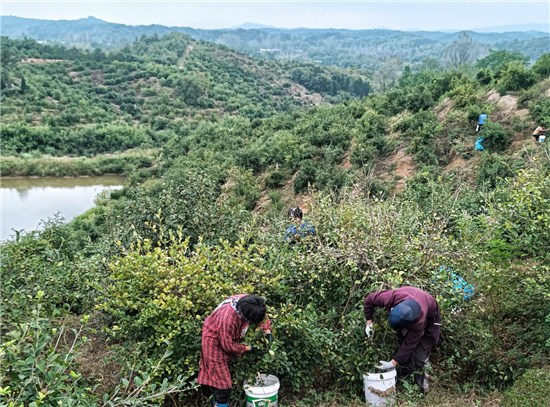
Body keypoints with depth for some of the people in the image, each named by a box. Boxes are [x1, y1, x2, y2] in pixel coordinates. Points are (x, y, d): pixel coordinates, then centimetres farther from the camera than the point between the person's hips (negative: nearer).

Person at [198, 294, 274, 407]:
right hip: (215, 342, -7)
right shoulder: (227, 319, -42)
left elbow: (262, 316, -3)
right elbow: (228, 346, -26)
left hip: (229, 337, 7)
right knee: (222, 382, -6)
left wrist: (267, 332, -16)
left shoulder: (248, 302, -25)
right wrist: (249, 349, -17)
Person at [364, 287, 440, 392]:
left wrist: (393, 363, -30)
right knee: (402, 339, -7)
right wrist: (369, 323, -19)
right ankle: (405, 374, 8)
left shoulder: (419, 322, -45)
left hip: (429, 315, -4)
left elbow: (409, 345, -33)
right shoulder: (390, 298, -40)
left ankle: (420, 378, 5)